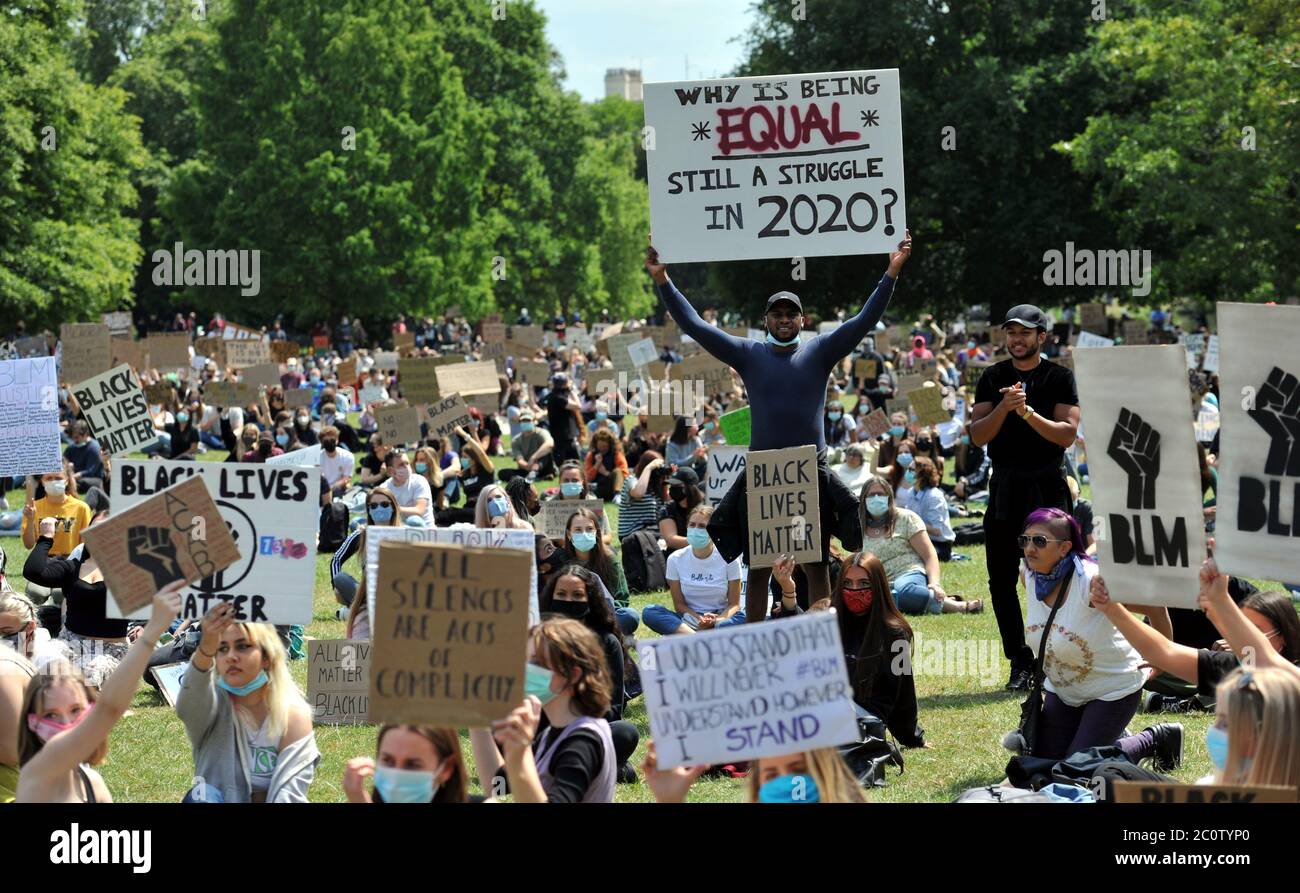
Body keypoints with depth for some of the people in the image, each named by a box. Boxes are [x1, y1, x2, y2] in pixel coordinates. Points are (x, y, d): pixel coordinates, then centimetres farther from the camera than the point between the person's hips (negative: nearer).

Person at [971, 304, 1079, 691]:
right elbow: (977, 435, 1)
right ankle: (1020, 662, 10)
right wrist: (1004, 407, -15)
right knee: (1001, 578, 3)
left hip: (1047, 487, -3)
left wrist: (1027, 412, -20)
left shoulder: (1060, 377, 1)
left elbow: (1068, 434, -9)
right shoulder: (993, 378, 9)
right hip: (1004, 486, 3)